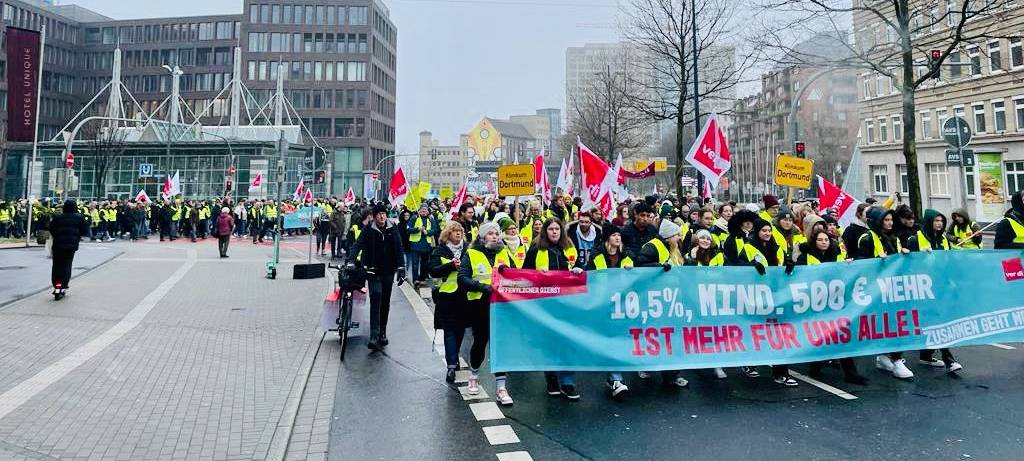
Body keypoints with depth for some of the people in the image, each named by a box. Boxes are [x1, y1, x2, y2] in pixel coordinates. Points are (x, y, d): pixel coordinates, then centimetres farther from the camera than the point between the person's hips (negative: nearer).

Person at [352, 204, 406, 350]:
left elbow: (398, 249, -1)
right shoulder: (368, 229, -5)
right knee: (375, 301, -14)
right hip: (374, 272, -3)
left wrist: (401, 268, -8)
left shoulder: (392, 229, 0)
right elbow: (358, 245, -12)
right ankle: (374, 336, -17)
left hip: (389, 271, 3)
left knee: (385, 303, 12)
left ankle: (382, 332, 25)